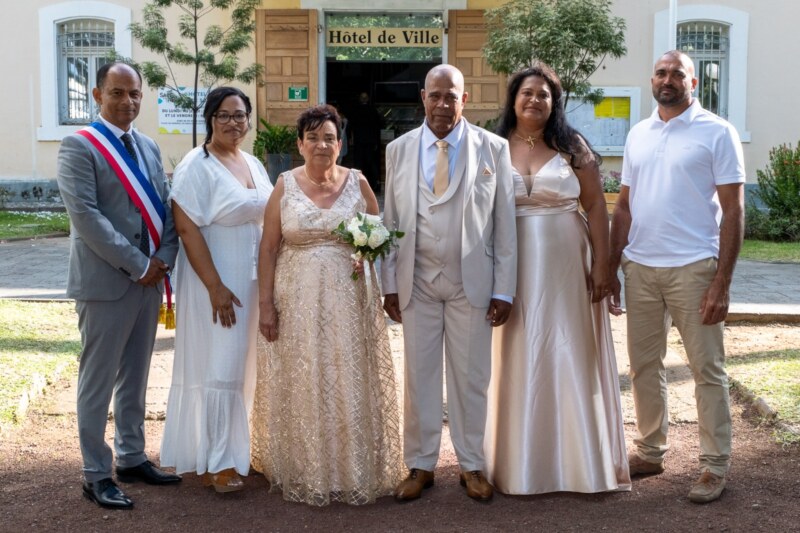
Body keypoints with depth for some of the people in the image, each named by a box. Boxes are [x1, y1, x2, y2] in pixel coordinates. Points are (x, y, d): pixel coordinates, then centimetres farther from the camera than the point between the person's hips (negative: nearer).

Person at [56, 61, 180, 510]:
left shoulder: (149, 147, 13)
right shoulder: (79, 146, -8)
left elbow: (165, 207, 11)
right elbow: (85, 215, -17)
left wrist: (163, 259, -6)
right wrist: (138, 265, -17)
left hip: (149, 280, 7)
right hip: (106, 281, -7)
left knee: (136, 377, 16)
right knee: (99, 381, 2)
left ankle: (132, 458, 28)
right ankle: (96, 475, 12)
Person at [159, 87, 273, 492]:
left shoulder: (254, 165, 11)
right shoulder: (196, 167, -12)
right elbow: (187, 229, -18)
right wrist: (215, 287, -21)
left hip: (253, 281, 7)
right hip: (216, 281, -7)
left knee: (244, 365, 13)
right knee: (217, 367, -2)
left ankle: (236, 449, 26)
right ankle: (216, 462, 8)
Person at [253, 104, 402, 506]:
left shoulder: (357, 183, 3)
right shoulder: (285, 186, 1)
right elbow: (268, 248, 1)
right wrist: (265, 304, -4)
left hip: (349, 300, 1)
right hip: (298, 301, 0)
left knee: (349, 383, 4)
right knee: (301, 386, 4)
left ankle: (354, 472, 18)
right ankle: (303, 473, 19)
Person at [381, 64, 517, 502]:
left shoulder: (493, 148, -1)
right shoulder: (399, 149, 5)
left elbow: (505, 223, -1)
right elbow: (390, 221, 6)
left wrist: (504, 289, -4)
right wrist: (389, 283, 2)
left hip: (471, 282, -1)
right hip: (416, 281, 1)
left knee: (471, 377, 7)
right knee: (419, 376, 8)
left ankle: (472, 465, 23)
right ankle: (420, 465, 22)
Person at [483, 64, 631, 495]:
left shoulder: (572, 147, 3)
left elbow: (595, 206, 2)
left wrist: (601, 264, -4)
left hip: (565, 267, -1)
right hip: (513, 269, 1)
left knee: (569, 355, 4)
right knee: (517, 359, 6)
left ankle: (577, 459, 17)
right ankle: (520, 459, 17)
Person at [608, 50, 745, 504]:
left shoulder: (717, 133, -3)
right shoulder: (638, 134, 12)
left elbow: (733, 211, -7)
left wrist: (722, 282, -13)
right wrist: (610, 268, 10)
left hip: (693, 267, -5)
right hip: (640, 267, 5)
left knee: (708, 369, 2)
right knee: (645, 365, 12)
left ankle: (715, 466, 13)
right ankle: (651, 452, 27)